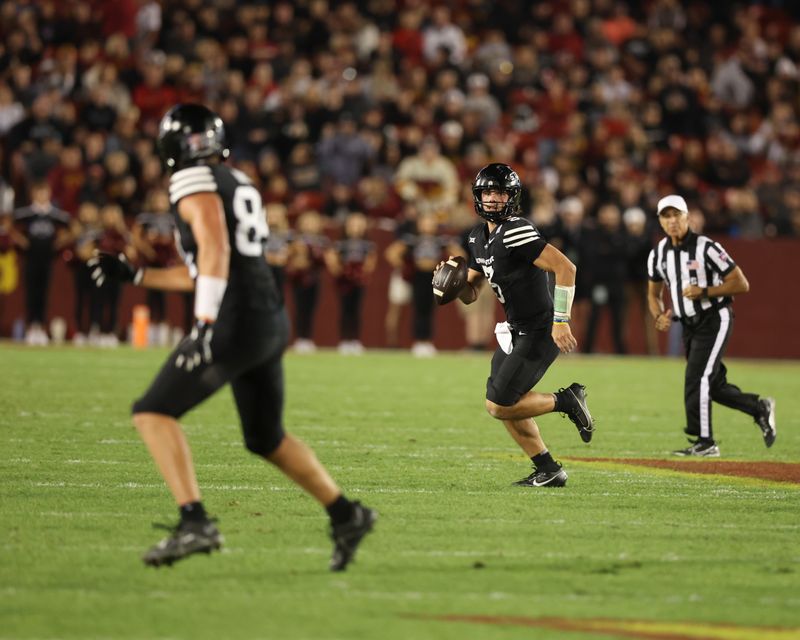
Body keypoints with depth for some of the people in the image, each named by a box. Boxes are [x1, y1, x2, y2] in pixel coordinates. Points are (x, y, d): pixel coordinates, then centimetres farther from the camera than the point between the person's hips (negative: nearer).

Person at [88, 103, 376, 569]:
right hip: (272, 321, 9)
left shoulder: (194, 181, -4)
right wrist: (133, 275, 31)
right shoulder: (239, 184, 23)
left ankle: (195, 522, -18)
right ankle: (347, 515, 22)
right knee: (267, 438, 23)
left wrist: (205, 324, -25)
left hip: (234, 323, -9)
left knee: (155, 413, -4)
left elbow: (215, 250, -20)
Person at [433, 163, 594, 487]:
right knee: (503, 402, 15)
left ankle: (566, 400, 7)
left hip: (539, 333, -10)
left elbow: (565, 267, -27)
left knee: (499, 406, -10)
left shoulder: (515, 233, -21)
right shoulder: (479, 238, 8)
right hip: (517, 329, 10)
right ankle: (548, 471, 24)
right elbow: (470, 294, 16)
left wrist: (561, 321, -28)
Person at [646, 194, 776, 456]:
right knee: (714, 385, 11)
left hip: (714, 320, -7)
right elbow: (654, 294, 16)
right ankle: (760, 408, 32)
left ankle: (704, 442, -8)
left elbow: (741, 284, -14)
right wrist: (659, 316, -5)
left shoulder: (706, 248, -15)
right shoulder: (658, 254, 4)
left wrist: (704, 292, -23)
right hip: (689, 326, 7)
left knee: (696, 378, -16)